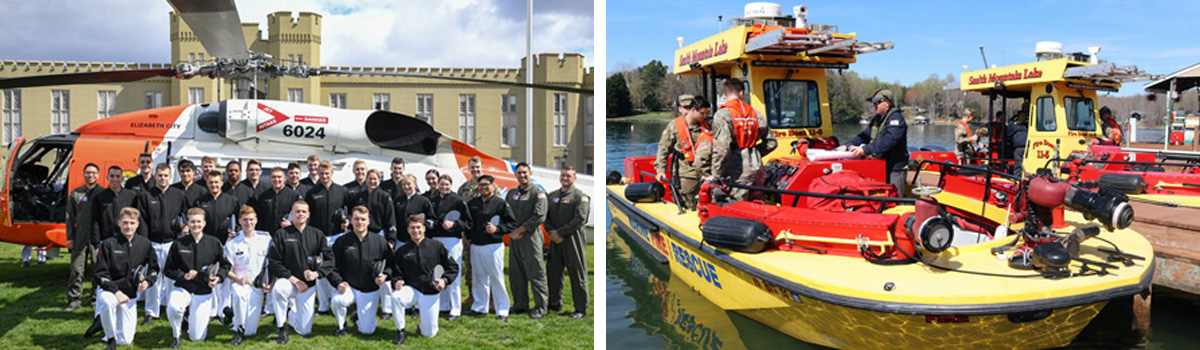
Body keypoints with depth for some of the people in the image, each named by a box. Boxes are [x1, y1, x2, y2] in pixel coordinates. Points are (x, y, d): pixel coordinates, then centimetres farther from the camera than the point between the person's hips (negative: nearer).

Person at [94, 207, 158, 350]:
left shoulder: (145, 244, 1)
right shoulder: (109, 244, -8)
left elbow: (154, 268, 13)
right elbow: (100, 273, -10)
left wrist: (147, 281, -9)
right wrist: (116, 292, -23)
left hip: (131, 295, 3)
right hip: (109, 290, -3)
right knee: (108, 302, -42)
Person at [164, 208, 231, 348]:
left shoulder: (214, 243, -3)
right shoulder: (178, 244, -5)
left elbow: (225, 265, 9)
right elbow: (168, 270, 3)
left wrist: (218, 278, -10)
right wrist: (183, 276, -15)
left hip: (204, 292, 1)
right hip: (182, 288, -1)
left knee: (197, 338, 3)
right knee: (173, 308, -38)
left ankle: (191, 316, 41)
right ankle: (177, 334, -3)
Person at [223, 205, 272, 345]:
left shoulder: (266, 240, 1)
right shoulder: (232, 243, -2)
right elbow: (226, 269, -3)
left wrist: (271, 283, -6)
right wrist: (238, 279, -21)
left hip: (258, 286, 1)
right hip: (239, 283, -1)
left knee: (250, 331, -5)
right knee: (239, 294, -41)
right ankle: (239, 330, -21)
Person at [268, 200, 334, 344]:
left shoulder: (317, 235, 2)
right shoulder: (281, 234, -4)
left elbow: (329, 259, 3)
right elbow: (274, 262, -7)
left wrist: (317, 273, -16)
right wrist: (294, 279, -16)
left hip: (308, 285, 2)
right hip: (288, 280, -2)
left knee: (304, 330, 1)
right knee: (278, 289, -41)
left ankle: (291, 315, 40)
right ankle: (282, 329, -18)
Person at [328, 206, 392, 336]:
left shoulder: (380, 242, -3)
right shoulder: (342, 242, -4)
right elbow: (332, 267, -2)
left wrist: (385, 276, -14)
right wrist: (338, 283, -19)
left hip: (370, 292, 1)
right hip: (349, 288, 0)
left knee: (367, 330, -2)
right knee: (337, 300, -35)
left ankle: (359, 315, 35)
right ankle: (341, 326, -2)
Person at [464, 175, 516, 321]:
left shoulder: (500, 203, -3)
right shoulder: (472, 203, 12)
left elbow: (512, 223, -5)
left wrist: (497, 229, -17)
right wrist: (468, 235, 10)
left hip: (493, 246, -5)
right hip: (475, 246, 5)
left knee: (496, 278, -5)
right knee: (479, 278, 13)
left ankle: (502, 311, 0)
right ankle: (479, 308, 24)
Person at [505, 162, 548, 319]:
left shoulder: (538, 193, -3)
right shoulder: (511, 193, 15)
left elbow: (539, 216, -13)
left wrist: (519, 230, -12)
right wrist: (510, 231, -2)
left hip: (531, 237, -6)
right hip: (514, 239, 6)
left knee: (535, 273, -5)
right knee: (516, 273, 10)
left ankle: (540, 307, 1)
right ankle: (520, 305, 20)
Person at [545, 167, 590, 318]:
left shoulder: (580, 196, -4)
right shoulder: (552, 196, 15)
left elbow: (580, 219, -14)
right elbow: (545, 216, 12)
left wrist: (560, 232, -13)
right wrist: (552, 232, -6)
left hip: (573, 240, -6)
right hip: (555, 240, 6)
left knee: (577, 275, -2)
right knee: (553, 272, 11)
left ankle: (581, 309, 5)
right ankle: (555, 303, 25)